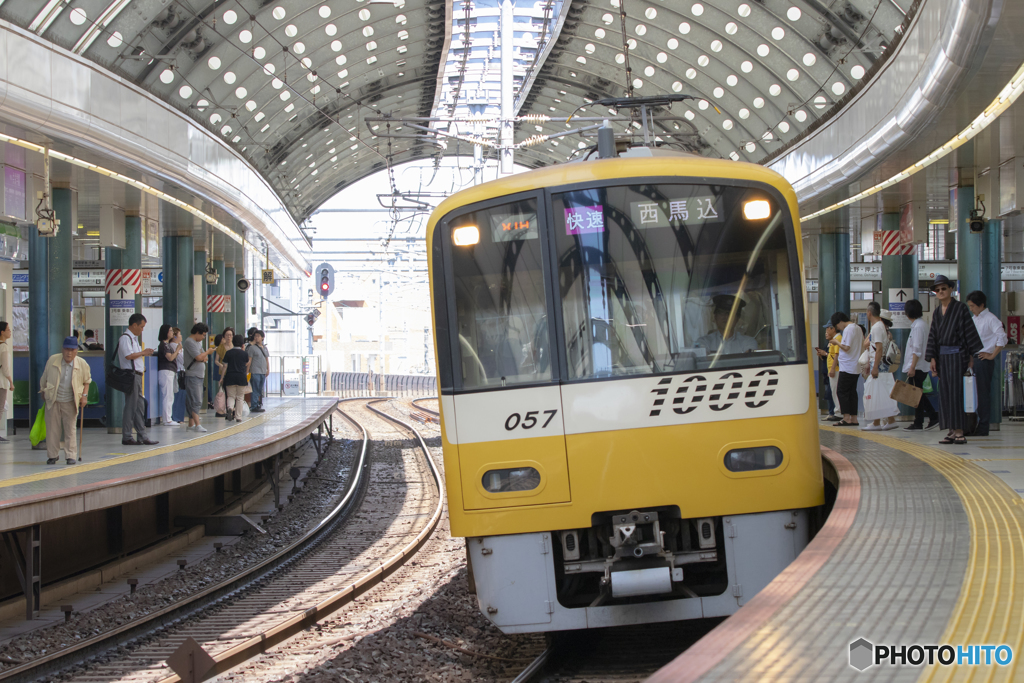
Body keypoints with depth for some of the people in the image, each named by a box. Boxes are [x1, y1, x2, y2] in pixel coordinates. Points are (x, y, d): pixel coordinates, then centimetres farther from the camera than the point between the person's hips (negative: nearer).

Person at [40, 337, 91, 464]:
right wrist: (43, 392, 13)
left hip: (70, 401, 0)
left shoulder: (82, 364, -7)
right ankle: (52, 455, 12)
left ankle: (71, 456, 5)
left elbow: (87, 381, 8)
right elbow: (44, 378, 7)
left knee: (70, 429, 1)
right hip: (53, 400, 0)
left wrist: (84, 396, -2)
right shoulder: (52, 360, -8)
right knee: (52, 429, 3)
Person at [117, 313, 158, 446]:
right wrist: (143, 353, -11)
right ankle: (126, 437, -3)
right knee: (130, 406, -7)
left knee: (139, 406, 10)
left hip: (137, 374, 10)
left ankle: (142, 435, 13)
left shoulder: (134, 338, 21)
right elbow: (128, 355, -22)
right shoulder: (125, 338, -12)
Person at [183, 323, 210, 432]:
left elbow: (204, 357, 20)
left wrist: (204, 357, -4)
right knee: (196, 401, -14)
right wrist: (208, 352, -2)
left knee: (194, 401, 9)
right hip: (192, 375, -10)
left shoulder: (198, 342, 20)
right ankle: (197, 425, -19)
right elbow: (199, 357, -20)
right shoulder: (189, 342, -12)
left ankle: (191, 424, 12)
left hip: (199, 375, 10)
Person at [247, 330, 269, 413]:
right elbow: (249, 360, -5)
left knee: (260, 390, 8)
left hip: (263, 372, 6)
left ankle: (259, 405, 12)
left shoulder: (265, 348, 17)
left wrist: (268, 369, 11)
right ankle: (254, 406, -7)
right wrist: (247, 371, -8)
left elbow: (267, 360, 21)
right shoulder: (252, 347, -2)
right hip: (255, 372, -6)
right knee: (255, 390, -8)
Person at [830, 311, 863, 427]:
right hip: (856, 367, 9)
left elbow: (846, 347, -22)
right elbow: (863, 344, 22)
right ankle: (854, 418, 10)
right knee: (852, 392, 10)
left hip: (847, 367, -9)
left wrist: (837, 342, -6)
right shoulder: (858, 328, 13)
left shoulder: (848, 330, -15)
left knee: (843, 392, -4)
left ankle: (846, 418, -8)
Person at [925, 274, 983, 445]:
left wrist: (972, 355, -9)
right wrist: (932, 358, 6)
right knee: (945, 393, 4)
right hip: (942, 356, 6)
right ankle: (950, 431, 6)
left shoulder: (960, 309, -5)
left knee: (956, 392, -10)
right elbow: (933, 335, 12)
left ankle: (959, 432, -11)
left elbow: (970, 332, -6)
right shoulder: (937, 312, 12)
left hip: (957, 355, -6)